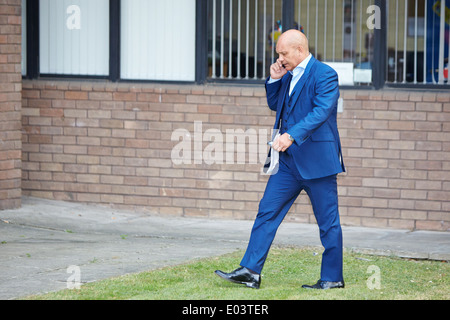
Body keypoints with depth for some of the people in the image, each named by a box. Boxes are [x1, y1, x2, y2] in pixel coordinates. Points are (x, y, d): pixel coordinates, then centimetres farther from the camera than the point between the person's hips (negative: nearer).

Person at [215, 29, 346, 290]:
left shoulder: (325, 75, -12)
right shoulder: (288, 75, 13)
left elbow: (321, 111, -24)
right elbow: (275, 105, 23)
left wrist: (292, 135, -35)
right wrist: (275, 80, 5)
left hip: (316, 160, -8)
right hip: (288, 161, 8)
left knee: (328, 221, 2)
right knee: (267, 212, 2)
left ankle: (333, 278, 11)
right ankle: (251, 271, 2)